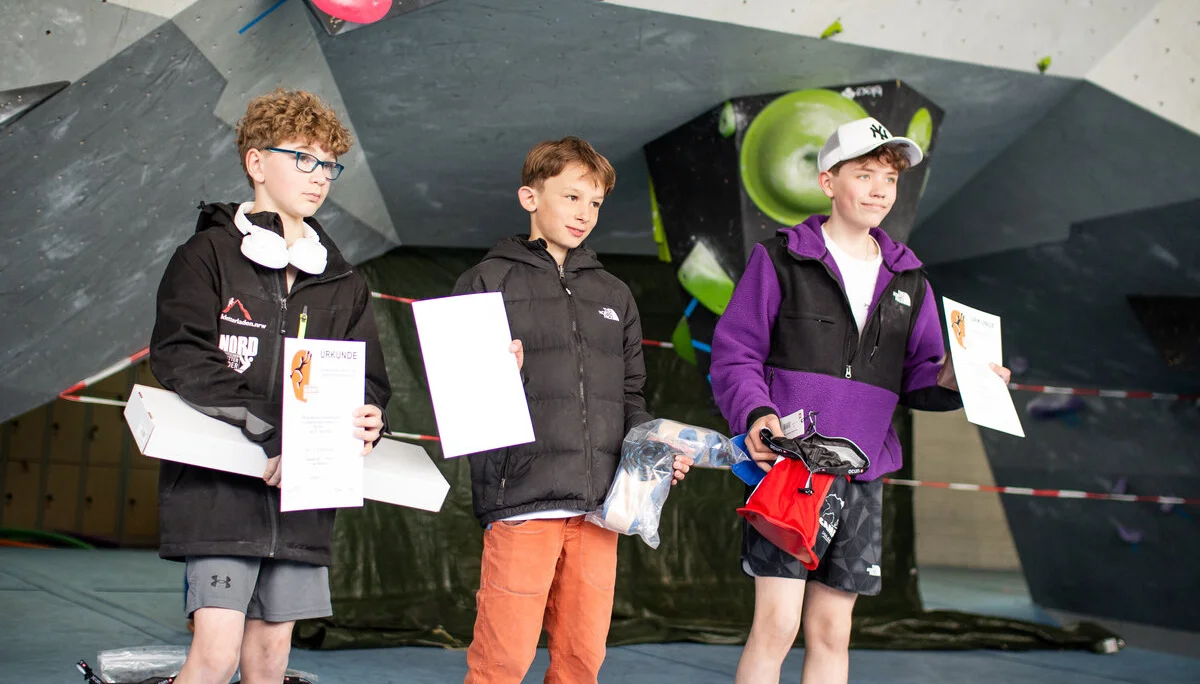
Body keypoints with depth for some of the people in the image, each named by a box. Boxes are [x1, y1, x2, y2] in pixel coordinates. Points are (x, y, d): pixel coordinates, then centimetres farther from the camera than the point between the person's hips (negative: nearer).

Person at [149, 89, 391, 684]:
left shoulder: (342, 283, 17)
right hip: (218, 488, -5)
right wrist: (279, 430, -22)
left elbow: (368, 380, 12)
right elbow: (180, 358, -12)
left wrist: (363, 421, -14)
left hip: (302, 496, 5)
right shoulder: (207, 256, 2)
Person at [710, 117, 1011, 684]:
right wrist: (756, 413, -19)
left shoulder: (907, 281, 16)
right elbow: (734, 351, -2)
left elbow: (917, 375, 16)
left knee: (831, 631, 9)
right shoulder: (780, 259, 2)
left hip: (861, 477, 5)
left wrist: (949, 381, -6)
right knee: (777, 622, -10)